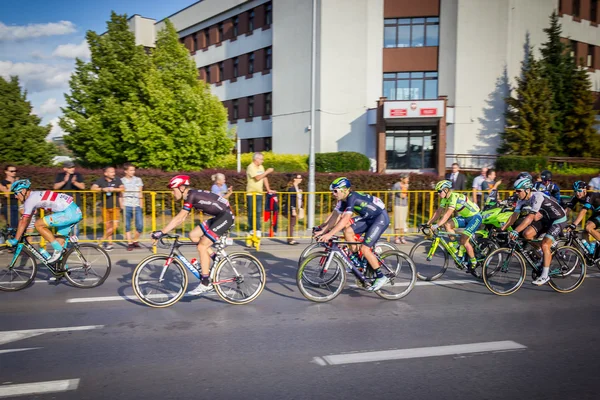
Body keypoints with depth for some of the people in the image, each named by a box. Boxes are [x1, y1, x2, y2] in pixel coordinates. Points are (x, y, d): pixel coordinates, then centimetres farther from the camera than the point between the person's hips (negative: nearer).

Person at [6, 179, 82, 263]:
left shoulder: (30, 199, -6)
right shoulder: (35, 196, 21)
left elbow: (24, 221, -7)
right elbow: (27, 219, 29)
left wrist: (15, 240, -1)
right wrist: (21, 234, 30)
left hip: (69, 212, -10)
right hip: (75, 212, 10)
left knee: (38, 225, -7)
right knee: (59, 241, 14)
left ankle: (58, 250, -5)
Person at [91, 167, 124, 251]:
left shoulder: (117, 180, -2)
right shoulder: (101, 180, -2)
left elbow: (123, 188, -14)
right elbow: (93, 188, -15)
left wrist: (114, 189, -31)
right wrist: (102, 189, -31)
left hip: (115, 206, -1)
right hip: (105, 207, 1)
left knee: (115, 225, -10)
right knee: (107, 226, 7)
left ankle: (103, 239, 10)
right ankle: (110, 243, 20)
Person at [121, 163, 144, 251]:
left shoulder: (138, 179, 10)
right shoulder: (122, 180, 5)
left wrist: (141, 205, 9)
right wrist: (122, 205, -1)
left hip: (137, 206, 1)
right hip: (127, 206, -1)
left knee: (140, 226, -6)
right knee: (127, 226, 0)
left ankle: (135, 241, 15)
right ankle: (130, 243, 10)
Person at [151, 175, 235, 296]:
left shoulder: (192, 195, -17)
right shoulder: (190, 196, 11)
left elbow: (178, 219, -20)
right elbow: (181, 219, 14)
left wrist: (161, 232, -17)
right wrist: (165, 231, 9)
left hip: (225, 216, -10)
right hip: (218, 216, 10)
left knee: (202, 247, -10)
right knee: (193, 235, 7)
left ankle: (205, 284, -3)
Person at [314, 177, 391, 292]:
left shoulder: (352, 197, -26)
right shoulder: (343, 200, 2)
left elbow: (345, 219, -34)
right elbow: (334, 216, 2)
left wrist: (329, 234, -37)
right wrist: (322, 229, -8)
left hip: (381, 218, -9)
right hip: (368, 218, 9)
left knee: (364, 249, -14)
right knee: (348, 231, -6)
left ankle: (381, 277, -1)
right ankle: (356, 259, 9)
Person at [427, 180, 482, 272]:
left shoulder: (455, 197, -27)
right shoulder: (445, 199, -1)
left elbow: (448, 214, -35)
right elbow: (438, 212, -1)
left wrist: (437, 225, -41)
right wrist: (428, 224, -9)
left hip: (475, 217, -8)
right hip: (465, 217, 8)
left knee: (463, 240, -15)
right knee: (447, 224, -12)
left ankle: (474, 262, 6)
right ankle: (460, 253, -4)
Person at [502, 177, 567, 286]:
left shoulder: (537, 197, -31)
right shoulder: (522, 200, -7)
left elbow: (530, 217, -39)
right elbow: (514, 216, -9)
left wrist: (515, 231, -46)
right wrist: (502, 229, -18)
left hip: (558, 219, -8)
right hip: (546, 218, 8)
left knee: (545, 245, -19)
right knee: (527, 234, -12)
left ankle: (545, 276, -9)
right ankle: (545, 251, 13)